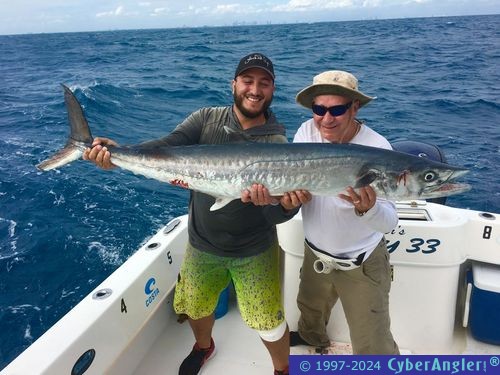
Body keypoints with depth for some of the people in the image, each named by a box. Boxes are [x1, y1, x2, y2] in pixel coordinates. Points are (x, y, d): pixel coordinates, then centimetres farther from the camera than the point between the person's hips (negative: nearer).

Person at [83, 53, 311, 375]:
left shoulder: (276, 142, -14)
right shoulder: (207, 119, -6)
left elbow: (276, 216, -22)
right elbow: (168, 146, -20)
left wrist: (286, 205, -46)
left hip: (254, 252, -2)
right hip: (202, 245, 3)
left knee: (269, 323, 6)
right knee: (196, 306, 23)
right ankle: (204, 347, 59)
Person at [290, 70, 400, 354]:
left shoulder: (377, 149, -27)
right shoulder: (307, 132, -14)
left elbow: (389, 222, -30)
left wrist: (368, 209, -52)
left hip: (361, 265, -5)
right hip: (315, 253, 5)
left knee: (373, 347, 6)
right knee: (310, 308, 33)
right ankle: (312, 336, 66)